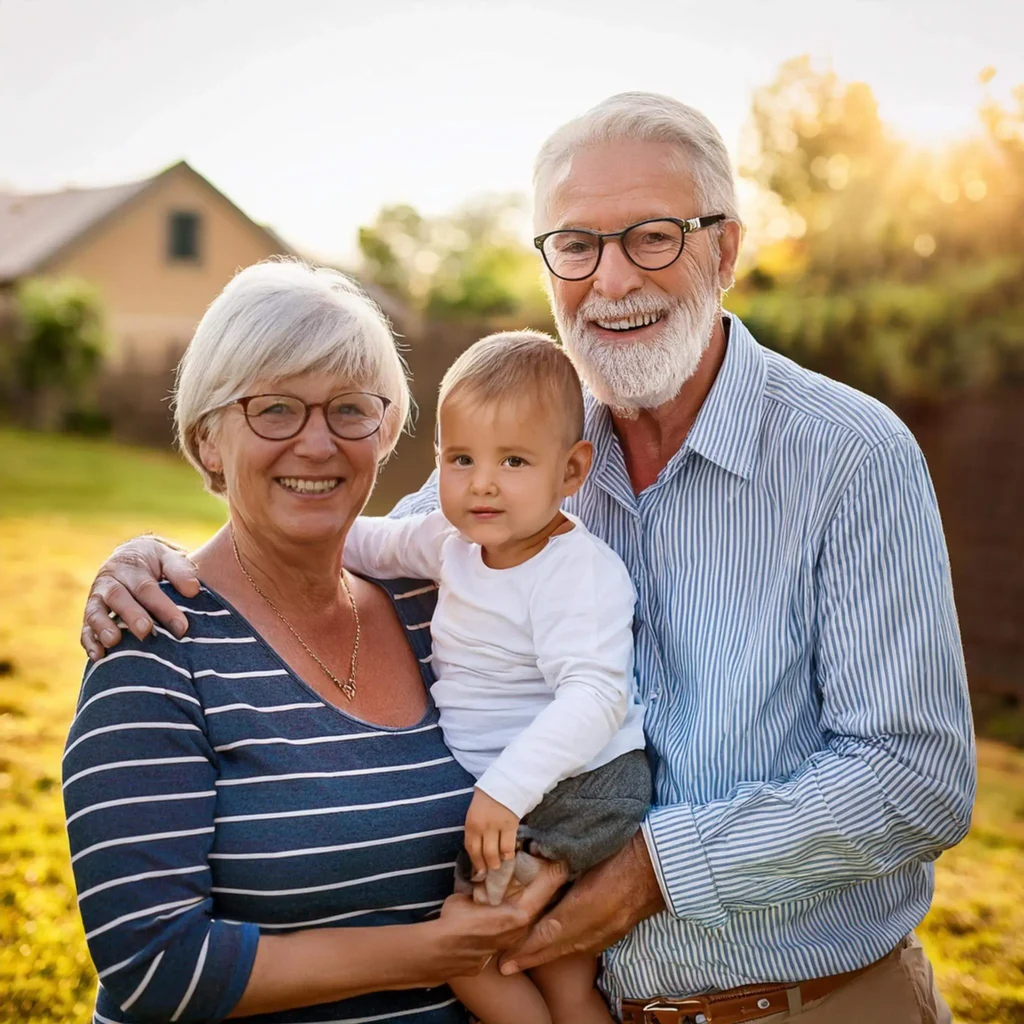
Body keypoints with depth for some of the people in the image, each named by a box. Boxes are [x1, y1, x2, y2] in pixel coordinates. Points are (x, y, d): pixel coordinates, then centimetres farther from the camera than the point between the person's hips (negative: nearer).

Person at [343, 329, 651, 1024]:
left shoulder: (583, 573, -22)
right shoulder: (454, 540, 3)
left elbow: (594, 697, -32)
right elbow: (379, 544, 24)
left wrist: (507, 787, -38)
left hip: (577, 793, -8)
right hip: (487, 788, 8)